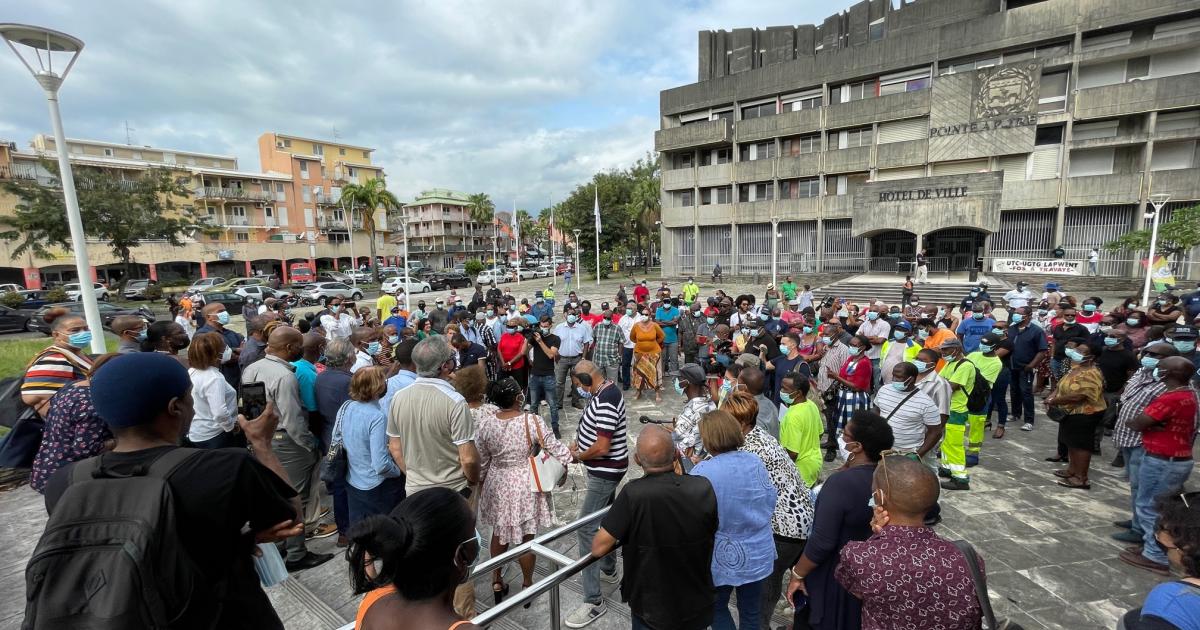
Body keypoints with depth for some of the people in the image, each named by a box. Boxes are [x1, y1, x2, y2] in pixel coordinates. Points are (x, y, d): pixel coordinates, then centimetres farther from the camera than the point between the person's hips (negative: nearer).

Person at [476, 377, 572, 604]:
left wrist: (481, 482, 15)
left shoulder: (486, 421, -14)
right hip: (525, 486, -3)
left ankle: (496, 582, 39)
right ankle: (527, 585, 34)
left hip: (497, 484, 3)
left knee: (499, 533, 24)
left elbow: (480, 459, -3)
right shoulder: (533, 421, -24)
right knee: (526, 538, 16)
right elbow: (557, 451, -17)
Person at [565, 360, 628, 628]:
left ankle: (593, 601, 2)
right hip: (604, 469, 10)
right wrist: (578, 442, 3)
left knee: (586, 529, -6)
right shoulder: (603, 391, 3)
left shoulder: (606, 402, -29)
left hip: (605, 471, -10)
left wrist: (578, 456, -12)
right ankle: (609, 570, 43)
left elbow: (602, 447, -29)